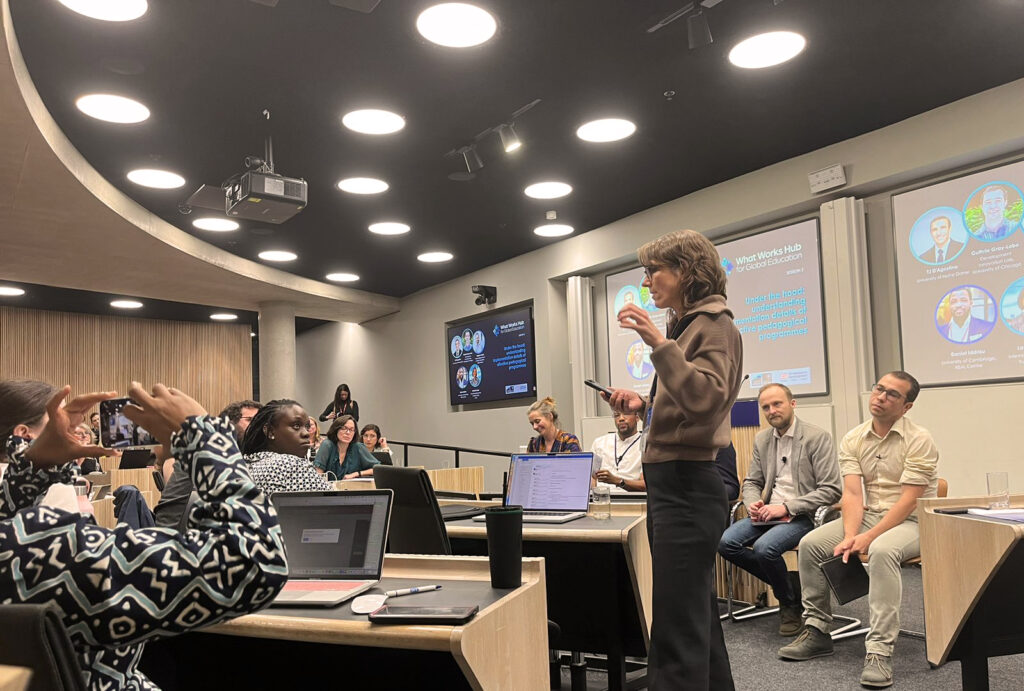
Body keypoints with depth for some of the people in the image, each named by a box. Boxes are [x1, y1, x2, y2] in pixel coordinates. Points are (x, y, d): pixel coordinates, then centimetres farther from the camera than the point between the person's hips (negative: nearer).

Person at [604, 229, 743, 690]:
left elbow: (706, 399, -24)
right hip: (670, 481, 10)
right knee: (696, 614, 19)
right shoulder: (689, 326, 19)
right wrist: (644, 406, 8)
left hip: (686, 485, -10)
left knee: (676, 625, -8)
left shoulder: (714, 326, -8)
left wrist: (659, 344, -29)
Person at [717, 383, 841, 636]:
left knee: (764, 547, -31)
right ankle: (788, 586, 3)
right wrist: (753, 503, -6)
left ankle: (791, 604, -1)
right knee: (726, 542, -17)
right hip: (769, 512, 6)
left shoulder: (818, 437, -8)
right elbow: (751, 482, 18)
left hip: (802, 515, -6)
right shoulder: (762, 439, 11)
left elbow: (831, 490, -12)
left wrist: (786, 507, -18)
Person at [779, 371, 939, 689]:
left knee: (882, 550, -37)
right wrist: (849, 536, -20)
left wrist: (869, 537, -25)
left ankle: (879, 651, -33)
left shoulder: (919, 440, -12)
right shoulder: (853, 439, 4)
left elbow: (909, 500, -18)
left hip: (911, 521, -6)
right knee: (810, 543, -10)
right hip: (868, 516, 6)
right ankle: (816, 631, 2)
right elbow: (852, 493, -4)